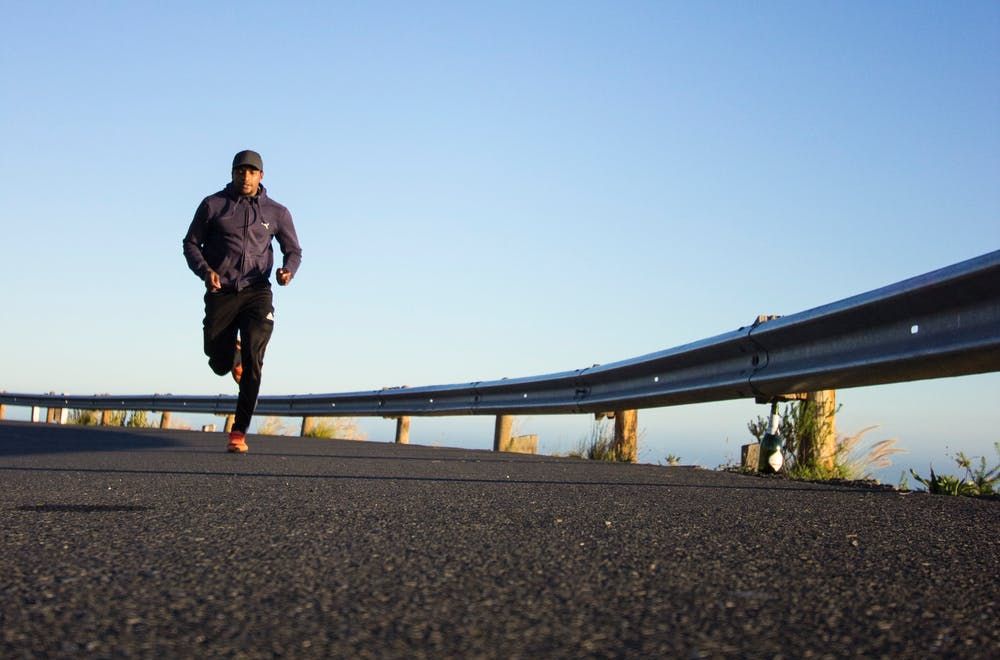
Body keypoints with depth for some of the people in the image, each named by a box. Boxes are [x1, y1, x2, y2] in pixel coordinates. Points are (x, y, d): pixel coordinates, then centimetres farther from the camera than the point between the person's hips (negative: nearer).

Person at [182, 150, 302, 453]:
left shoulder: (276, 212, 7)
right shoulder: (213, 205, 4)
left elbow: (293, 250, 14)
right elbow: (191, 243, 8)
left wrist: (288, 270, -10)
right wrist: (205, 270, -12)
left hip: (257, 292, -1)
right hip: (220, 292, 1)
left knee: (253, 357, -19)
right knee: (220, 365, 4)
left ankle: (239, 431, -13)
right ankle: (232, 352, 45)